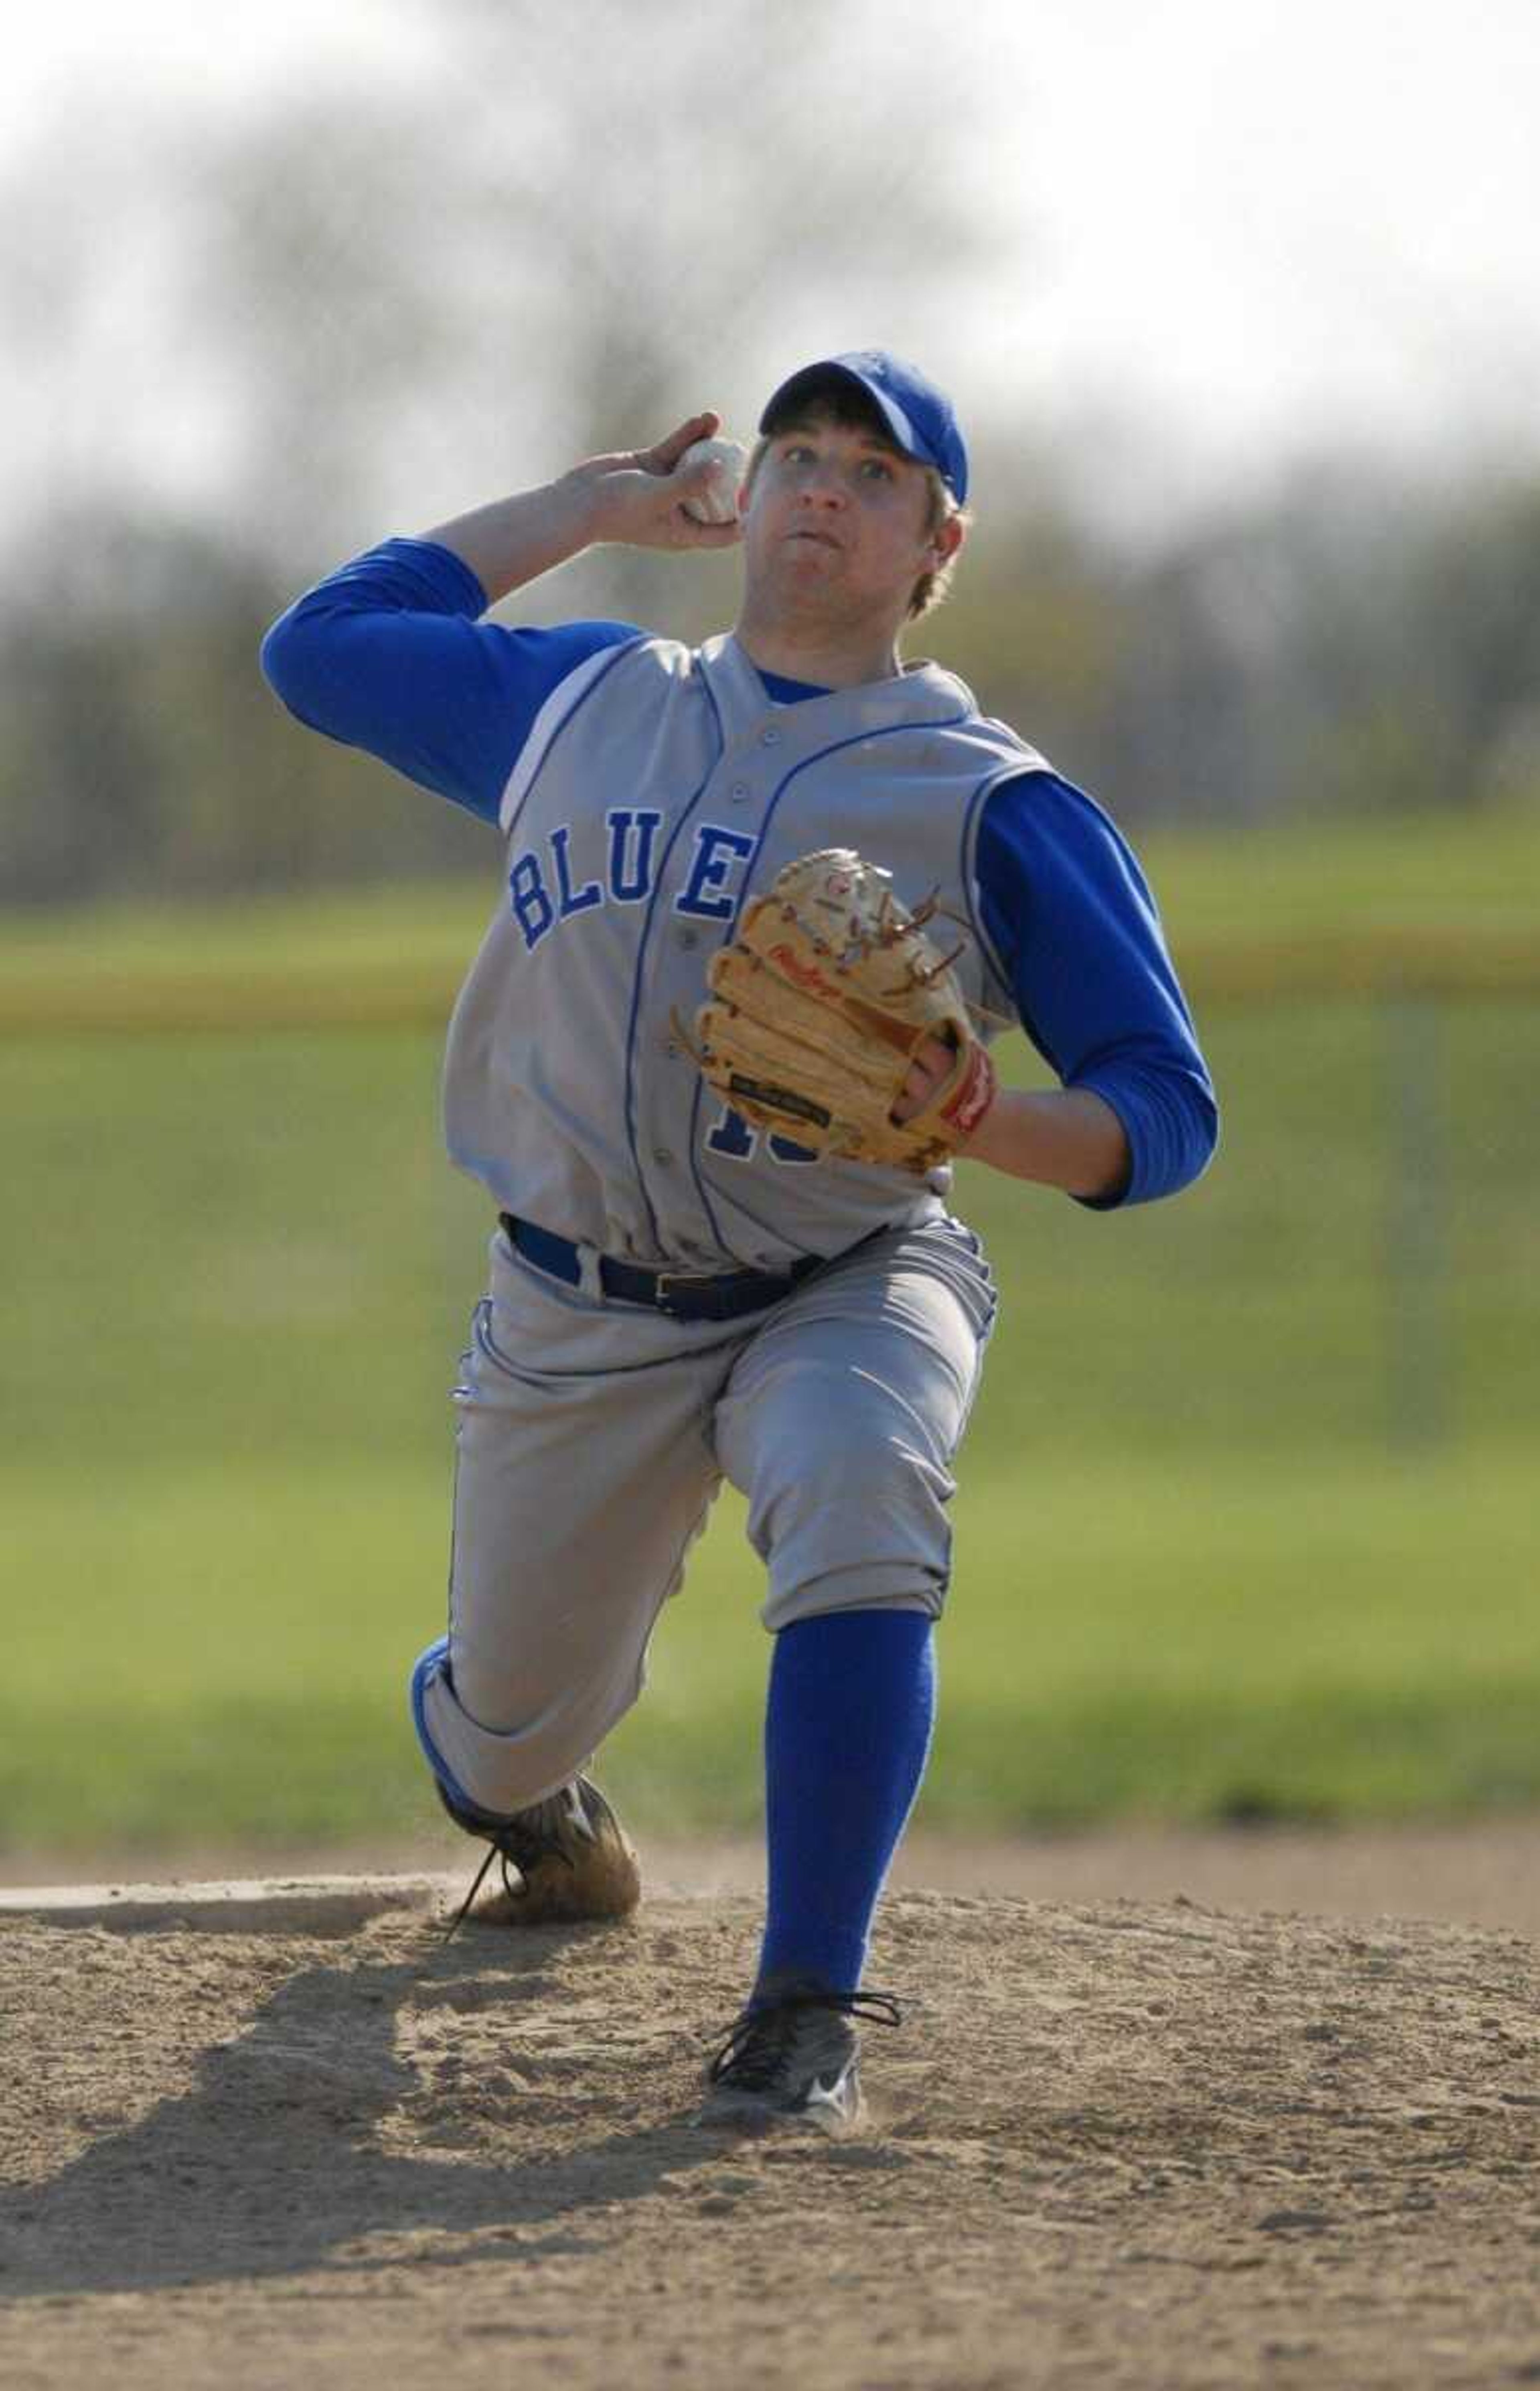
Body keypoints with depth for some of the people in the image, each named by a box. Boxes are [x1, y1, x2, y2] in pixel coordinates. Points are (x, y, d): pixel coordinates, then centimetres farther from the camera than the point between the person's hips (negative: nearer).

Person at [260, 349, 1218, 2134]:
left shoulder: (996, 806, -3)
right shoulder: (581, 702, 10)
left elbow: (1165, 1114, -6)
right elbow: (322, 644, 22)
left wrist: (976, 1125, -28)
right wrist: (586, 506, 20)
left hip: (847, 1295, -4)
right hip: (577, 1322, 4)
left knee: (858, 1515, -36)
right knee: (508, 1727, 12)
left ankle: (808, 2014, -30)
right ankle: (516, 1787, 53)